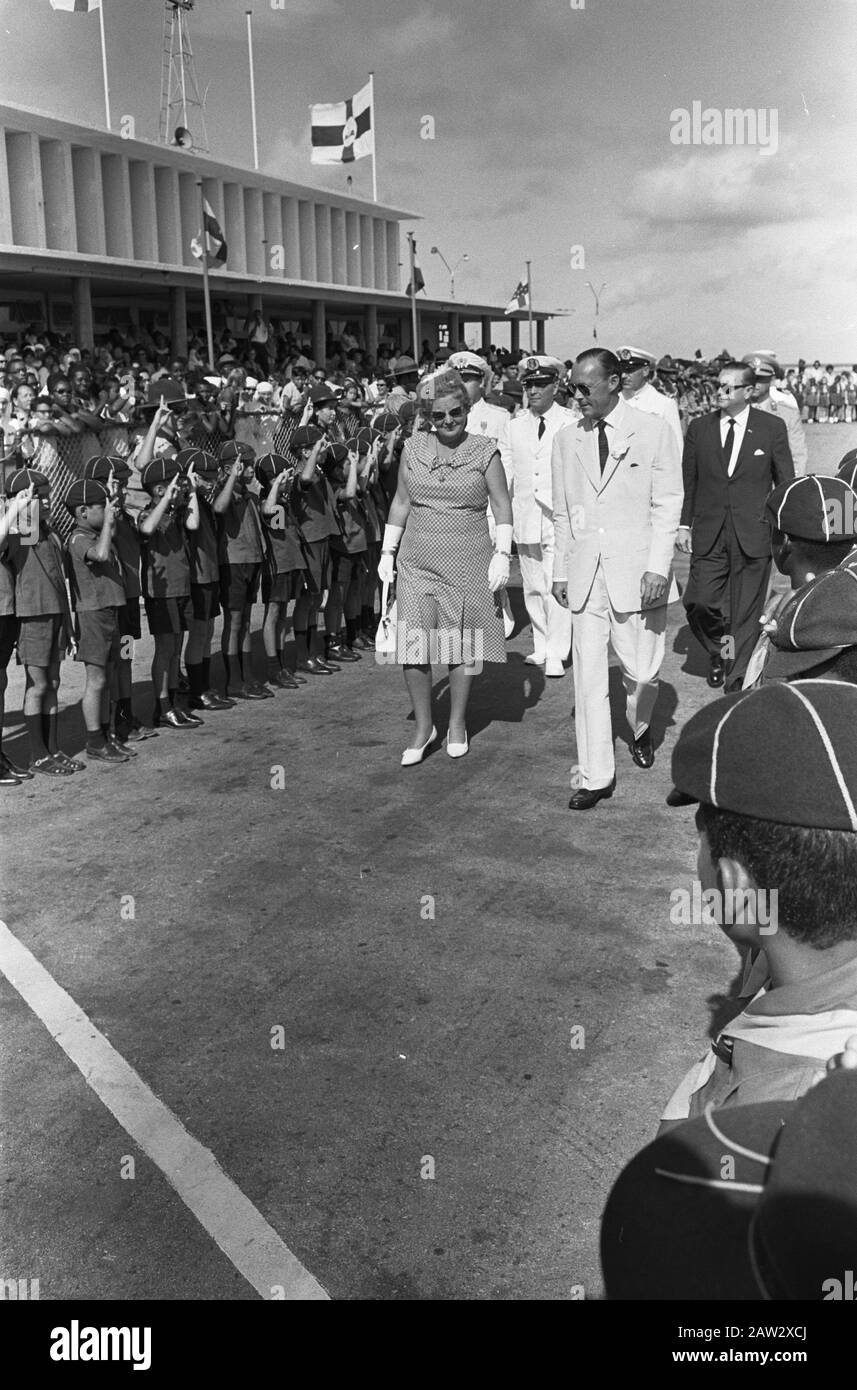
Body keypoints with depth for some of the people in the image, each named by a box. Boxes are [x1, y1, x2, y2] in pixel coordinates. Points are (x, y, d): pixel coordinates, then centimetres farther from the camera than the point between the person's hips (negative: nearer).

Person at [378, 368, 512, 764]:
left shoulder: (484, 451, -2)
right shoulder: (413, 448, 5)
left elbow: (502, 506, 0)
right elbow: (401, 502, 12)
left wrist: (503, 553, -10)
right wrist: (387, 551, 8)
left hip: (468, 563, -2)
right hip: (417, 562, 2)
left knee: (462, 647, 6)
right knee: (413, 647, -4)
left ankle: (458, 722, 25)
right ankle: (423, 725, 13)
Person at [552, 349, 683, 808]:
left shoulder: (653, 431, -1)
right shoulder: (567, 440, 9)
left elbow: (667, 504, -3)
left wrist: (658, 565, -11)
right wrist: (561, 570, 11)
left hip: (635, 569, -3)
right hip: (585, 575, 3)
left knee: (641, 671, 4)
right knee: (588, 678, 0)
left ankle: (640, 729, 38)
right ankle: (596, 778, 8)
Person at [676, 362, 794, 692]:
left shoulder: (772, 428, 1)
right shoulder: (699, 429, 6)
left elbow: (786, 482, 5)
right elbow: (688, 481, 11)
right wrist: (684, 524, 6)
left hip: (753, 536, -1)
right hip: (709, 536, 2)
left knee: (746, 612, 3)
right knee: (699, 603, -7)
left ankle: (737, 679, 16)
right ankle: (718, 651, 23)